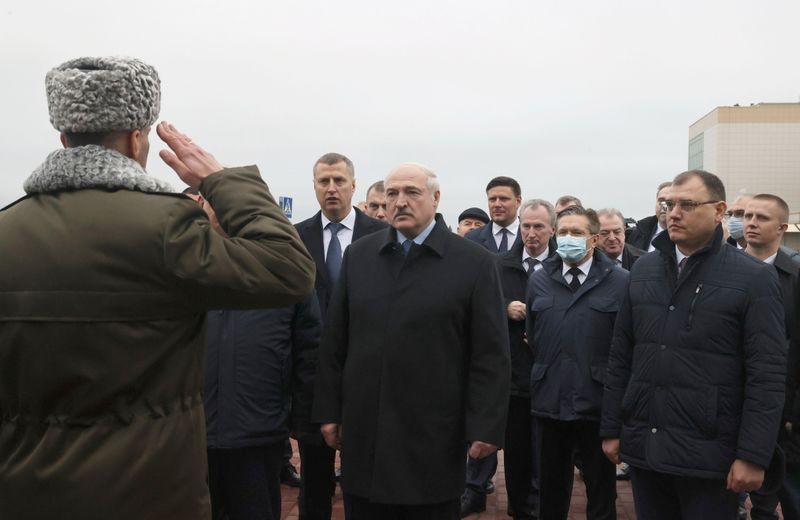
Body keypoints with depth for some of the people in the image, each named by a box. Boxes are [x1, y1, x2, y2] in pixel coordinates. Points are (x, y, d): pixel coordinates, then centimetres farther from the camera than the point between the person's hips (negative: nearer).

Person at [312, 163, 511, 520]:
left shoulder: (475, 263, -4)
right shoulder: (358, 256, 7)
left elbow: (490, 355, -5)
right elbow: (334, 342, 9)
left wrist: (486, 426, -8)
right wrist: (329, 410, 7)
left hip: (434, 436, -2)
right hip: (363, 432, 3)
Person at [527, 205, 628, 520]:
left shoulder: (620, 282, -6)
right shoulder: (539, 281, 7)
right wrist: (547, 371, 10)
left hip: (598, 403, -3)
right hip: (550, 401, 3)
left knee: (601, 491, 11)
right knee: (551, 488, 17)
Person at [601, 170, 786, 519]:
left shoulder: (754, 278, -6)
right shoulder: (643, 270, 8)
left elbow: (767, 374, -9)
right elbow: (621, 356, 9)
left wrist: (753, 456, -12)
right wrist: (611, 428, 7)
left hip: (708, 453, -4)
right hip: (642, 446, 4)